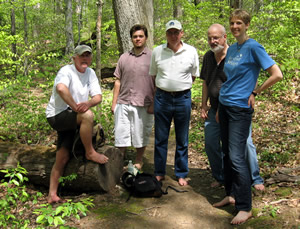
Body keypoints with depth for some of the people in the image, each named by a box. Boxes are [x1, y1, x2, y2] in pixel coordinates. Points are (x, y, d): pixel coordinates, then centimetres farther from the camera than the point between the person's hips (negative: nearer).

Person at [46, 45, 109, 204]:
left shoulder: (90, 73, 8)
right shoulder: (66, 71, -15)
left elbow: (98, 96, -2)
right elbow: (61, 88, -37)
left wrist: (88, 103, -24)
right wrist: (75, 107, -32)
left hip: (69, 119, 7)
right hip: (57, 115, -7)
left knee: (62, 158, 7)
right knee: (87, 115, -31)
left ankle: (52, 195, 15)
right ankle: (90, 153, -14)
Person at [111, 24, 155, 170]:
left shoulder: (152, 57, 1)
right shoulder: (124, 58, 11)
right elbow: (118, 81, 13)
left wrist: (154, 104, -7)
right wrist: (114, 102, 8)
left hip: (143, 104, -3)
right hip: (123, 103, 3)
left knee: (141, 136, 9)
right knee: (120, 134, 6)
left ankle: (138, 161, 26)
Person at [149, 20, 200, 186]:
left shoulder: (191, 51, 1)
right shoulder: (157, 51, 2)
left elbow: (194, 75, 11)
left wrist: (181, 87, 10)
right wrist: (163, 88, 10)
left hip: (183, 99, 0)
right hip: (162, 98, 1)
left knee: (182, 140, 8)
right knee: (160, 138, 8)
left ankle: (181, 174, 22)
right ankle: (159, 173, 22)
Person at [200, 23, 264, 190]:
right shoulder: (208, 57, 9)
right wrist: (204, 105, 14)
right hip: (215, 109, 6)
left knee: (245, 142, -5)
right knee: (211, 144, 7)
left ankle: (256, 179, 14)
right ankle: (220, 178, 26)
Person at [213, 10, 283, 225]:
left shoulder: (253, 47, -10)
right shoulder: (231, 49, 12)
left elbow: (277, 74, -16)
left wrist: (255, 92, -9)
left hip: (240, 108, -8)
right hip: (224, 105, 8)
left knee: (236, 157, -9)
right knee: (227, 153, 13)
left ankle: (245, 208, 0)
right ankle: (231, 194, 26)